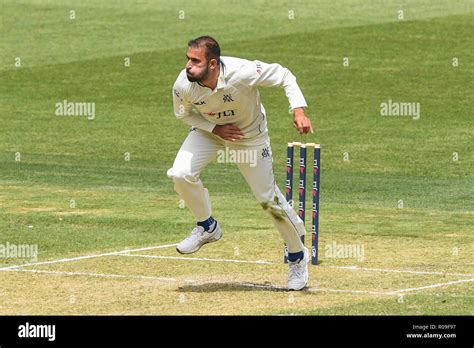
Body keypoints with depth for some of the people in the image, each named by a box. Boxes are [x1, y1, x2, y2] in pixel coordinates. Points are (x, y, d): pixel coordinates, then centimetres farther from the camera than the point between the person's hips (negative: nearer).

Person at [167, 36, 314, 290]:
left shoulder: (242, 72, -38)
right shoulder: (183, 86, -28)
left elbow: (283, 76, -22)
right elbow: (184, 113, -5)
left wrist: (298, 110, -34)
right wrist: (214, 128, -21)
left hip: (250, 135, -2)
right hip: (208, 130, 2)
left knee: (268, 197, 1)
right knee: (180, 174, -20)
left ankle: (298, 256, 24)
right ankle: (207, 228, 8)